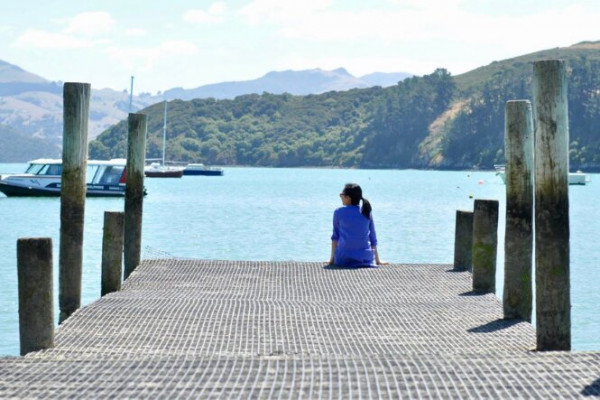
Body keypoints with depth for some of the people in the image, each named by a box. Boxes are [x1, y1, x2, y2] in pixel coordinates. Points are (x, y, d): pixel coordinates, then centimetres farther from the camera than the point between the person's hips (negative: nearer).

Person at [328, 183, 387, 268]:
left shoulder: (338, 212, 0)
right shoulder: (367, 213, 8)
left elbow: (335, 236, 7)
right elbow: (373, 238, 13)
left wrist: (332, 259, 13)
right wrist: (377, 260, 19)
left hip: (344, 259, -2)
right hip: (366, 259, 2)